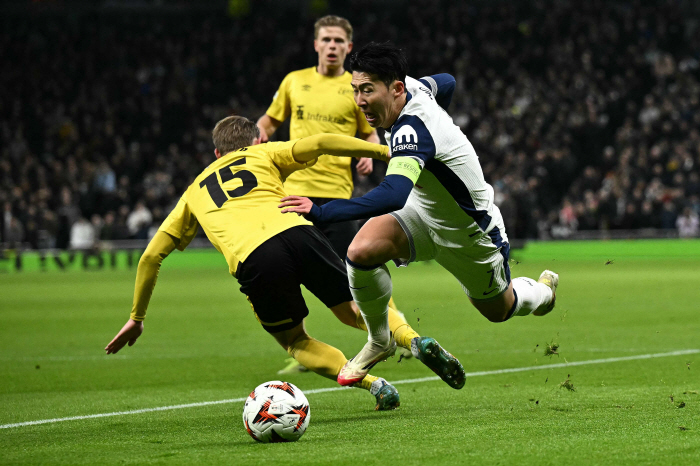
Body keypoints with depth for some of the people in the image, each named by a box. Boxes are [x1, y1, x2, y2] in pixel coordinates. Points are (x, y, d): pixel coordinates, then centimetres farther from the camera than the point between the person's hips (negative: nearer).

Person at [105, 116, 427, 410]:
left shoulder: (195, 191, 34)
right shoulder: (263, 154, 30)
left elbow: (151, 256, 32)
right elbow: (319, 143, 11)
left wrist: (137, 318, 39)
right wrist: (385, 152, 13)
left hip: (252, 261, 0)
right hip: (297, 232, 0)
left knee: (294, 341, 21)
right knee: (353, 311, 21)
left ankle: (373, 384, -1)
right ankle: (408, 337, -10)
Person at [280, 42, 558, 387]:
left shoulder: (411, 129, -40)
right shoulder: (413, 87, -16)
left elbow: (393, 195, -55)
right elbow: (446, 83, 9)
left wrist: (322, 213, -61)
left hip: (470, 233, -6)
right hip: (423, 211, 6)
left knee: (498, 310, 19)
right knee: (361, 251, -22)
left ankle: (543, 290, 56)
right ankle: (379, 341, 2)